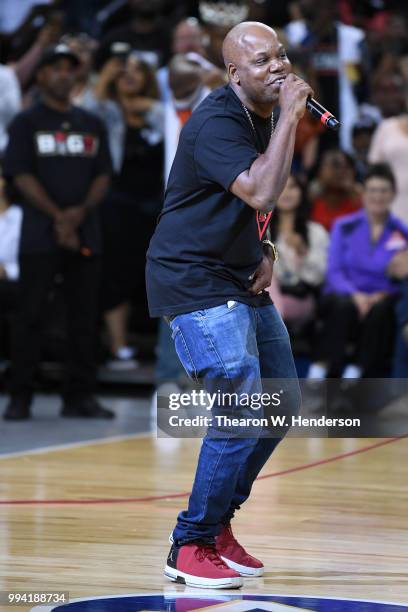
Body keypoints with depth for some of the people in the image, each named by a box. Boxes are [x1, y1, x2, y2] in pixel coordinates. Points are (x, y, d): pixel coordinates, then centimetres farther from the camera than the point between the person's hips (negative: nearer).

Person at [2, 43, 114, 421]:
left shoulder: (91, 125, 15)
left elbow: (103, 176, 9)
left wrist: (80, 212, -9)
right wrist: (57, 217, -15)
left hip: (85, 234, 4)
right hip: (40, 234, -4)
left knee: (84, 318, 3)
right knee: (31, 316, -4)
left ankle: (80, 396, 9)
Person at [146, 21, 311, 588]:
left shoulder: (267, 117, 9)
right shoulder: (216, 122, -20)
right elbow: (260, 192, -35)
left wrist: (264, 252, 6)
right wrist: (290, 118, -28)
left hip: (242, 282, 10)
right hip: (194, 282, -10)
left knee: (283, 404, 11)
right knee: (243, 412, -16)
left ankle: (217, 524, 23)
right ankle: (190, 548, -5)